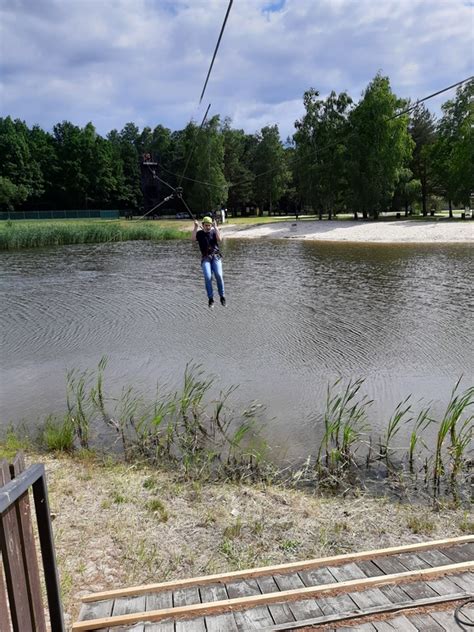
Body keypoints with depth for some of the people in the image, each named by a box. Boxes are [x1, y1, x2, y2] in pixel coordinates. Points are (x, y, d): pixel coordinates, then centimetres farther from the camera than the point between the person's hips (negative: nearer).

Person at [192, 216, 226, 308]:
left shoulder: (214, 232, 10)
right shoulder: (199, 233, 11)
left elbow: (219, 239, -10)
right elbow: (193, 239, -9)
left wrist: (215, 227, -11)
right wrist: (196, 227, -14)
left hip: (216, 256, 0)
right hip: (206, 258, 0)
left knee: (218, 275, -21)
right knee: (208, 277, -22)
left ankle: (222, 297, -7)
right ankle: (211, 299, -13)